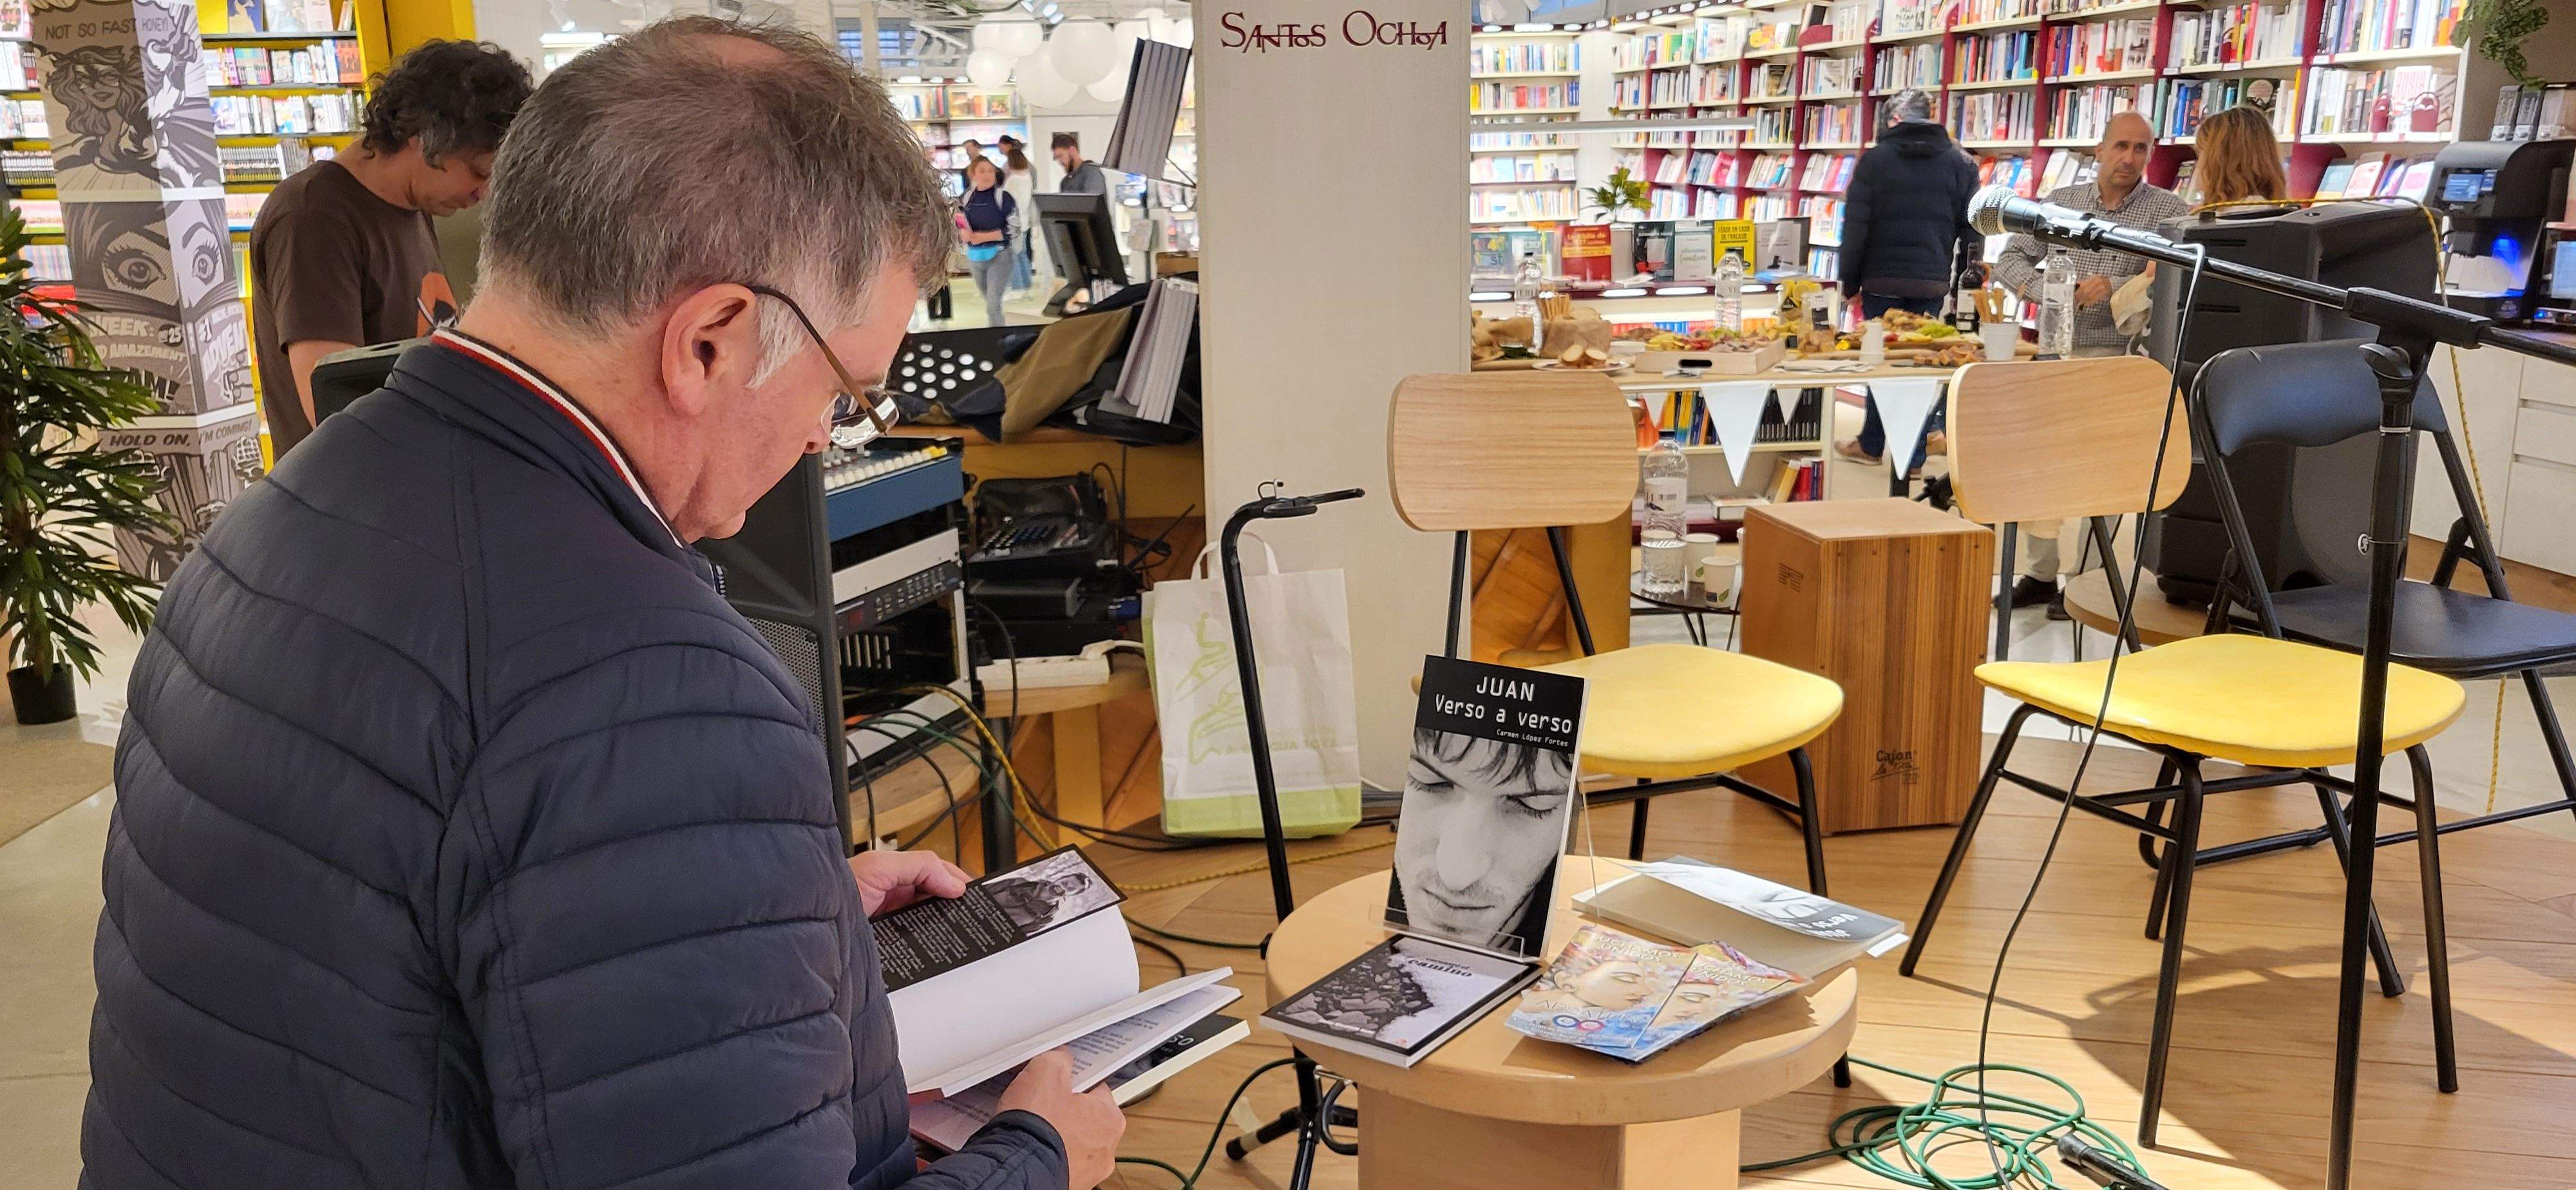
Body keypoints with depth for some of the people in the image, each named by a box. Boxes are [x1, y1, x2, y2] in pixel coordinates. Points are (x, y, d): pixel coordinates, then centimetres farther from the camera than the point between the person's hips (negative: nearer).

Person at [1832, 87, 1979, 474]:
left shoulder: (1875, 159, -3)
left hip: (1882, 279, -2)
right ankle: (1913, 456, 6)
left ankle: (1871, 446, 20)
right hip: (1933, 283, 2)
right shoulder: (1960, 164, 6)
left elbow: (1855, 227, -4)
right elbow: (1971, 231, 6)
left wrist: (1849, 282, 3)